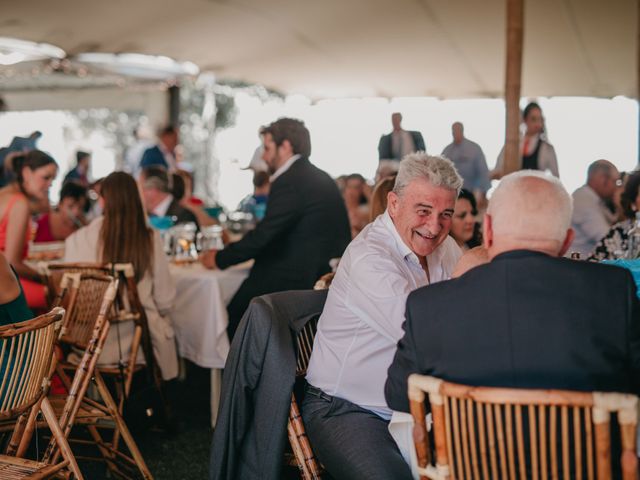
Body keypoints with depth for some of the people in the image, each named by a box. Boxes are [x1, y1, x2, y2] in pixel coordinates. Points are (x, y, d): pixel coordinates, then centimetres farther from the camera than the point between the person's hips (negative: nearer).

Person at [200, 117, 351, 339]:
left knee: (234, 315, -2)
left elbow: (263, 236, -17)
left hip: (299, 280, -9)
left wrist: (220, 258, -3)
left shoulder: (290, 182, -15)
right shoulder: (319, 177, 14)